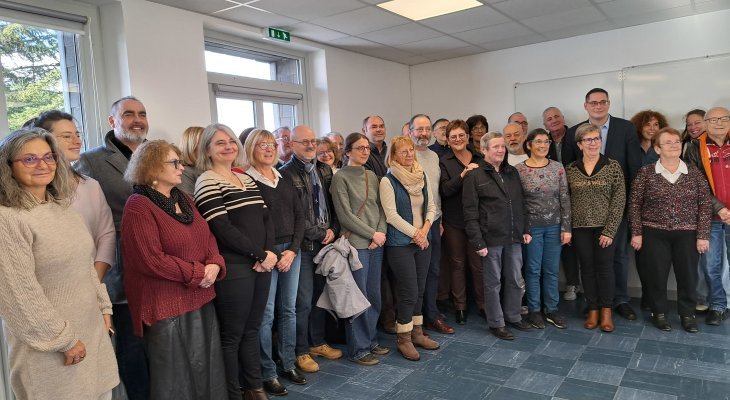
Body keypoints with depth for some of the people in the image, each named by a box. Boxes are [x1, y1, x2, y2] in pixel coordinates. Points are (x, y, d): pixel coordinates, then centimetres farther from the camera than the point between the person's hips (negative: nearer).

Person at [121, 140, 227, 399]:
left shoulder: (183, 199, 11)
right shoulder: (138, 207, -15)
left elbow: (207, 237, 11)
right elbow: (151, 260, -21)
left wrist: (215, 265, -9)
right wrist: (198, 273, -16)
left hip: (200, 297, 8)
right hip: (167, 304, -8)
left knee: (206, 367, 17)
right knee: (175, 375, 8)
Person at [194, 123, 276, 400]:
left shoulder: (248, 179, 15)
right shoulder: (206, 182, -7)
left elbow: (267, 218, 10)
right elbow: (223, 230, -16)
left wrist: (270, 252, -6)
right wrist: (259, 255, -12)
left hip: (262, 263, 7)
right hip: (233, 269, -7)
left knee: (252, 329, 17)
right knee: (232, 335, 5)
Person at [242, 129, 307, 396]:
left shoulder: (284, 180, 12)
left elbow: (299, 215, 10)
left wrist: (293, 249, -1)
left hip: (291, 250, 6)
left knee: (288, 310, 12)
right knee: (266, 314, -1)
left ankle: (288, 364, 25)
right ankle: (267, 374, 12)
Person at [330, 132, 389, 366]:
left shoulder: (372, 176, 13)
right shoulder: (341, 178, -5)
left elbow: (380, 208, 12)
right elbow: (345, 216, -10)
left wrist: (381, 233, -5)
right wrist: (372, 234, -10)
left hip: (376, 244, 6)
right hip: (355, 244, -6)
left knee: (374, 296, 12)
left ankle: (370, 340, 28)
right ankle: (358, 349, 14)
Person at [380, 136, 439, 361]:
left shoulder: (422, 176, 9)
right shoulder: (388, 181, -9)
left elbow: (431, 207, 10)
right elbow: (391, 215, -14)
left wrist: (425, 229, -7)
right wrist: (415, 234, -12)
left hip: (422, 241, 6)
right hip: (400, 243, -6)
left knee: (419, 290, 12)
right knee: (409, 292, -4)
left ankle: (417, 333, 27)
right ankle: (403, 338, 12)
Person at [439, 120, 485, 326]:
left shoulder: (478, 159, 9)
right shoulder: (444, 162, 0)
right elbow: (445, 190, -13)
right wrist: (463, 174, -22)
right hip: (454, 221, -2)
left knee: (479, 264, 4)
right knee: (457, 264, 8)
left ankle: (482, 304, 20)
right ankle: (460, 307, 21)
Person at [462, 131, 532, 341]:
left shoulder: (512, 172, 11)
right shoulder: (474, 176, -6)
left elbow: (521, 204, 17)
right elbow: (470, 213, -9)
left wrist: (525, 229, 10)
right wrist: (478, 242, -13)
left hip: (514, 237, 5)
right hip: (491, 239, -5)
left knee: (516, 280, 14)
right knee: (493, 283, 6)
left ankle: (514, 316, 32)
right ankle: (496, 323, 20)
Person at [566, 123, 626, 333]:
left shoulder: (613, 166, -3)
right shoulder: (570, 170, 3)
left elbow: (619, 200, -6)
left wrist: (609, 230, -11)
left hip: (605, 226, -2)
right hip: (580, 227, 2)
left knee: (605, 267, 3)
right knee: (587, 268, 9)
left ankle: (606, 311, 18)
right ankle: (592, 310, 21)